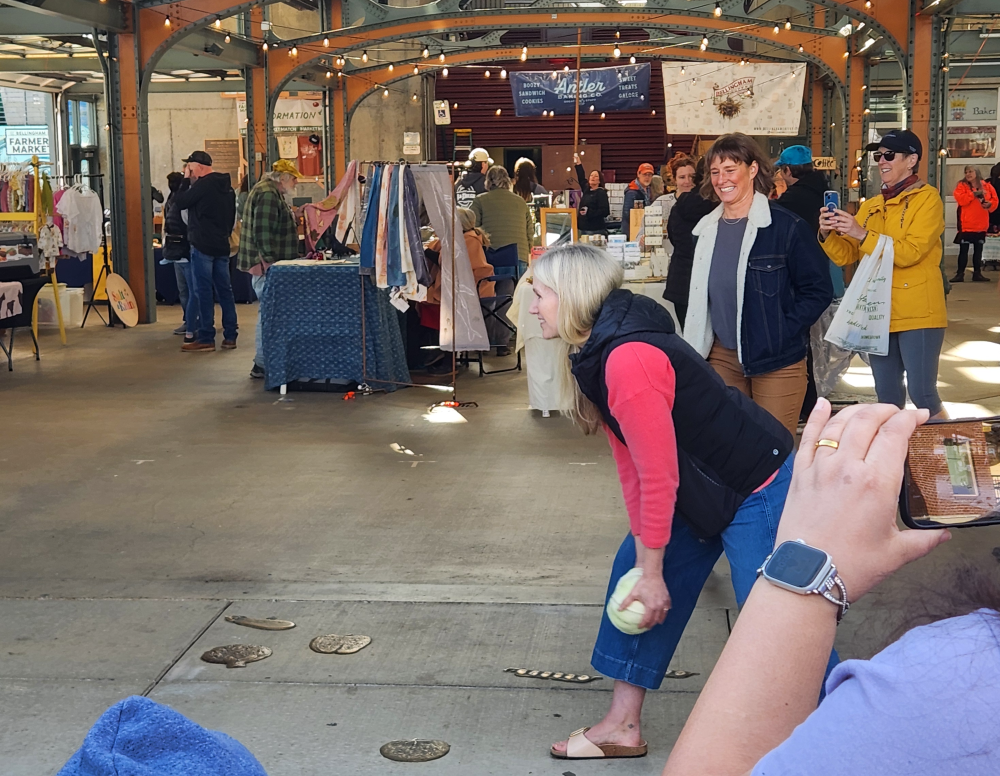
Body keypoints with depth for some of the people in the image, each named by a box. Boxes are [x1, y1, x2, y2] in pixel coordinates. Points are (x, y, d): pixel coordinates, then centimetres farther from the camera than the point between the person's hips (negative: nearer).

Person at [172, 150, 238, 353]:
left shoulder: (204, 184, -12)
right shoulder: (227, 187, 14)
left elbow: (181, 203, -8)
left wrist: (186, 180, 1)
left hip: (202, 246, -8)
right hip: (222, 246, 8)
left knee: (203, 292, -5)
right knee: (225, 290, 8)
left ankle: (206, 339, -6)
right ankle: (230, 337, 10)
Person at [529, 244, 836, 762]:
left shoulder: (628, 358, -28)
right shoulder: (596, 353, 3)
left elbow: (658, 476, -24)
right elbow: (630, 466, 4)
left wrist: (653, 574, -15)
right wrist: (644, 560, 1)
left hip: (759, 491, -10)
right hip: (704, 491, 10)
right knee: (633, 570, 11)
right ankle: (622, 726, 21)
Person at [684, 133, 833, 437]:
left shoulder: (786, 226, -9)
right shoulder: (707, 229, 7)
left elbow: (819, 289, -7)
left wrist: (781, 333, -13)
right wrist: (697, 350, 8)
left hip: (777, 362, -5)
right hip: (723, 357, 5)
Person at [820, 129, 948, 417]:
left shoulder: (927, 198, -6)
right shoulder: (871, 206, 13)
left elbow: (910, 252, -18)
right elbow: (846, 256, 6)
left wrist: (862, 234, -25)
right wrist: (828, 235, -14)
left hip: (917, 314, -6)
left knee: (921, 393, -7)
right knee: (887, 395, 12)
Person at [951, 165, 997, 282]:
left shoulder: (986, 186, 6)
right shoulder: (962, 186, -2)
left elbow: (995, 201, 8)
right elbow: (961, 199, -18)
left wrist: (989, 204, -13)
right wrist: (974, 194, -21)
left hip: (981, 225, 3)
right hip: (966, 224, -3)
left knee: (978, 250, 10)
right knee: (963, 250, -1)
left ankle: (977, 273, 18)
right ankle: (960, 274, 3)